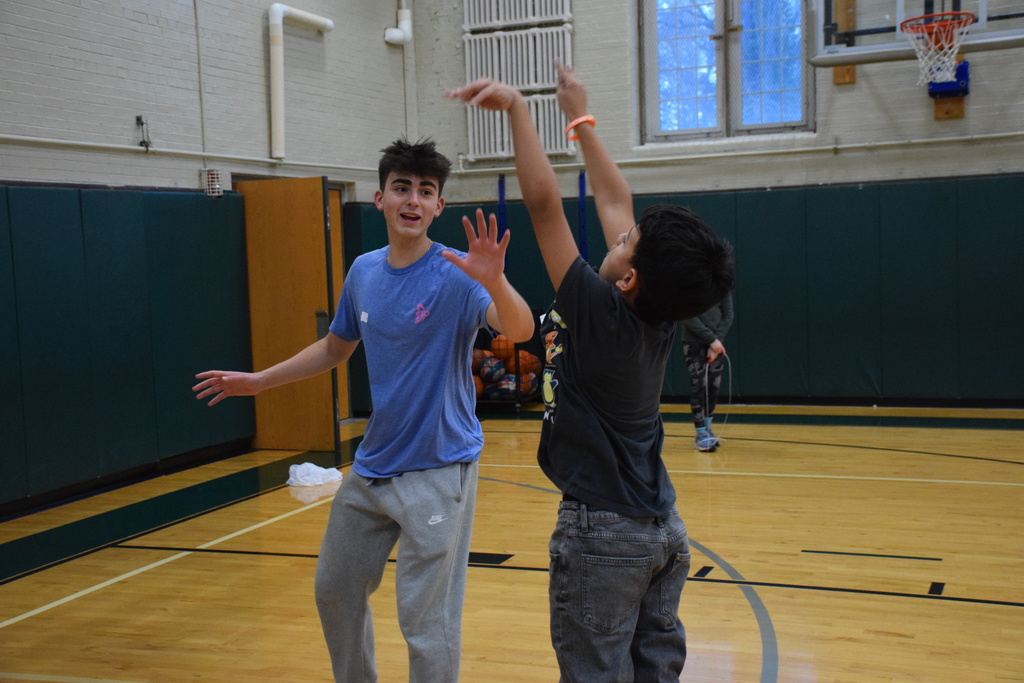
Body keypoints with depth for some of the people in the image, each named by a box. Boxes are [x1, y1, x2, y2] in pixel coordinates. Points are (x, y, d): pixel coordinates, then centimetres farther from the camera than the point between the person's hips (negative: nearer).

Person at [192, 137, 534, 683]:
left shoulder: (456, 274, -14)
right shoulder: (363, 271, 3)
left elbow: (519, 330, -32)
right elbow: (335, 348, 19)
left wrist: (495, 282, -51)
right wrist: (258, 380, 16)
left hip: (437, 469, -6)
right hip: (371, 466, 7)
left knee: (426, 620, -3)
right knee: (335, 591, 20)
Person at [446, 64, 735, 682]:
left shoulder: (600, 313, -19)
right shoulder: (662, 314, 0)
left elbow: (543, 201, -18)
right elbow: (616, 202, 10)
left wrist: (517, 106, -10)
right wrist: (580, 118, 20)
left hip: (604, 532, -8)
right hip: (665, 527, 8)